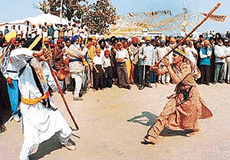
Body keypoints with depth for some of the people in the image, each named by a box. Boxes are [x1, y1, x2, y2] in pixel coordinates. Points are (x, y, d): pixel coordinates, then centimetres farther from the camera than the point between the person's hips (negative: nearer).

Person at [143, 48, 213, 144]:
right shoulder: (173, 66, -1)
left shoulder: (186, 67, -21)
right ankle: (153, 135, -7)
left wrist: (168, 67, -35)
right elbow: (161, 72, -8)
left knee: (191, 115, 12)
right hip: (179, 93, 5)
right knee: (166, 112, -8)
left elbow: (176, 80, -32)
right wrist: (156, 69, -30)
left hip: (190, 94, -5)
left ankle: (194, 129, 49)